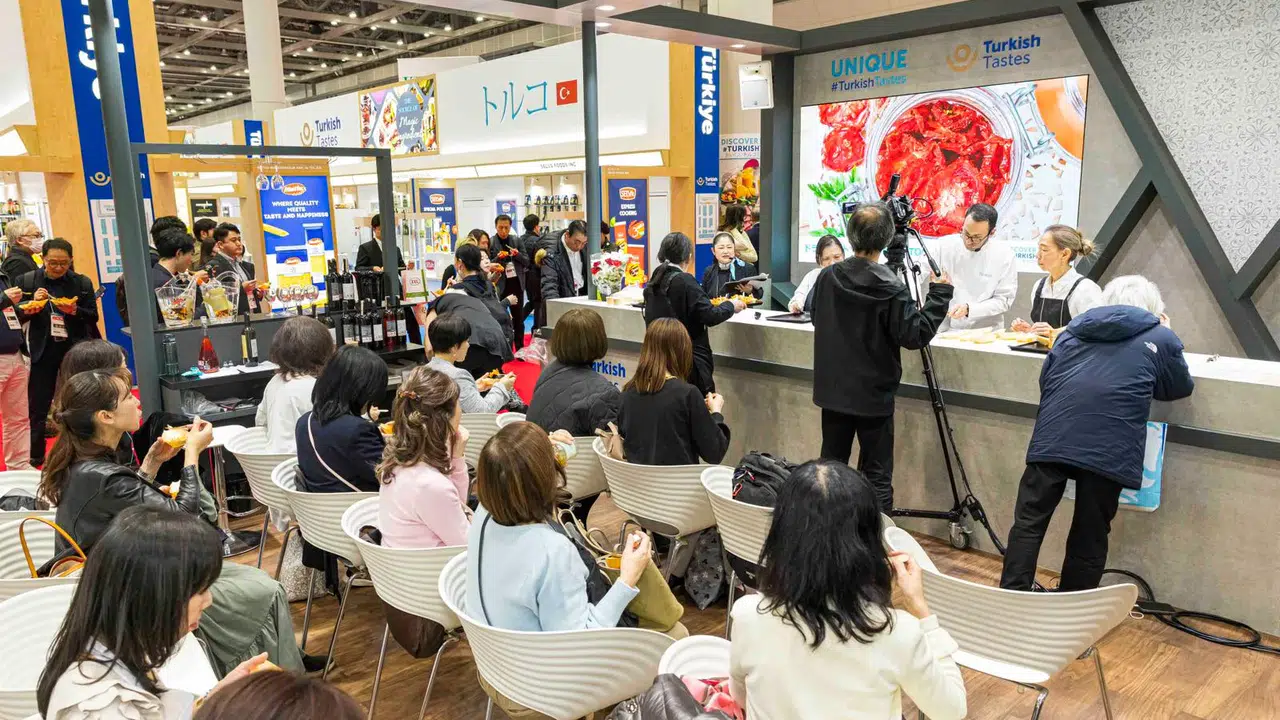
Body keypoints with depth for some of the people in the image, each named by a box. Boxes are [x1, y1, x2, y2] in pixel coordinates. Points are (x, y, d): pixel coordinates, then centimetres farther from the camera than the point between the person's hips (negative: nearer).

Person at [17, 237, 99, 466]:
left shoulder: (82, 283, 0)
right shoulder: (28, 281, -1)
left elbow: (93, 317, 1)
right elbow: (16, 317, 0)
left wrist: (74, 310, -18)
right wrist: (32, 305, -18)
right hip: (43, 351, 0)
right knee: (37, 405, 6)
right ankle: (35, 456, 18)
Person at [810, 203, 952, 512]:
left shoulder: (828, 277, -3)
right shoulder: (890, 287, -18)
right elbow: (915, 335, -14)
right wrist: (939, 294, -7)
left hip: (833, 391, 5)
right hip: (873, 395, -4)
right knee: (876, 476, 5)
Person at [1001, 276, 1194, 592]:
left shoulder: (1074, 329, 25)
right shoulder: (1161, 338, 16)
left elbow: (1046, 378, 30)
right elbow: (1181, 388, 31)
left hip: (1052, 437, 2)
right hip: (1108, 448, -2)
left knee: (1029, 522, 8)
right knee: (1089, 536, 10)